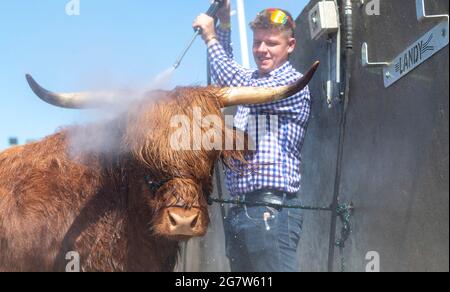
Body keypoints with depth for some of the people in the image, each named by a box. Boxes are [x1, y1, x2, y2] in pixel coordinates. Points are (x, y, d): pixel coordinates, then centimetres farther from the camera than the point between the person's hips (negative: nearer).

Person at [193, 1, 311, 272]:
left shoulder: (294, 83, -5)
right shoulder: (254, 79, 20)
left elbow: (238, 86, -17)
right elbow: (229, 76, 42)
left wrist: (211, 37, -5)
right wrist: (224, 25, 29)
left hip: (271, 209, -8)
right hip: (239, 210, 8)